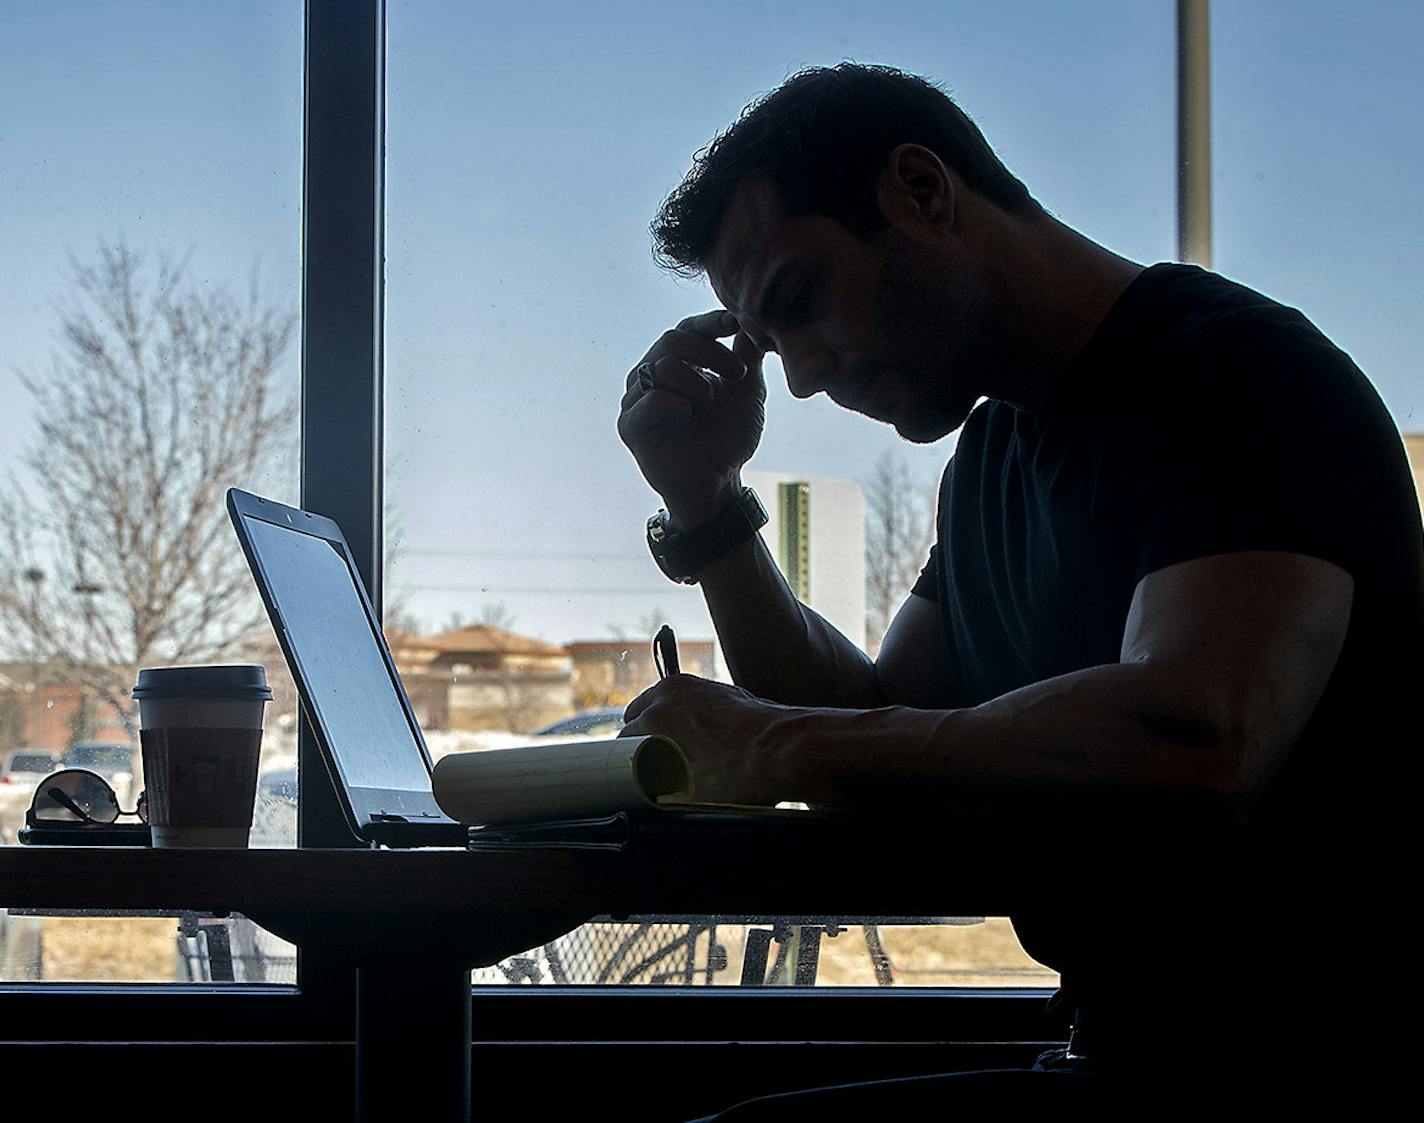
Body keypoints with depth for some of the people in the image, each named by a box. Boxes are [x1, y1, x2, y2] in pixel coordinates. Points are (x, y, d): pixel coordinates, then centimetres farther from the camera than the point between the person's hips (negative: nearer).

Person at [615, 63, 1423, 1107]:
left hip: (1314, 1040, -8)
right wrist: (707, 506, 9)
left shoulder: (1231, 374, -14)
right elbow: (884, 736, 19)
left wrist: (780, 746, -23)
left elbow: (1193, 744, -32)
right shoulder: (997, 448, 15)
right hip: (1129, 1043, 8)